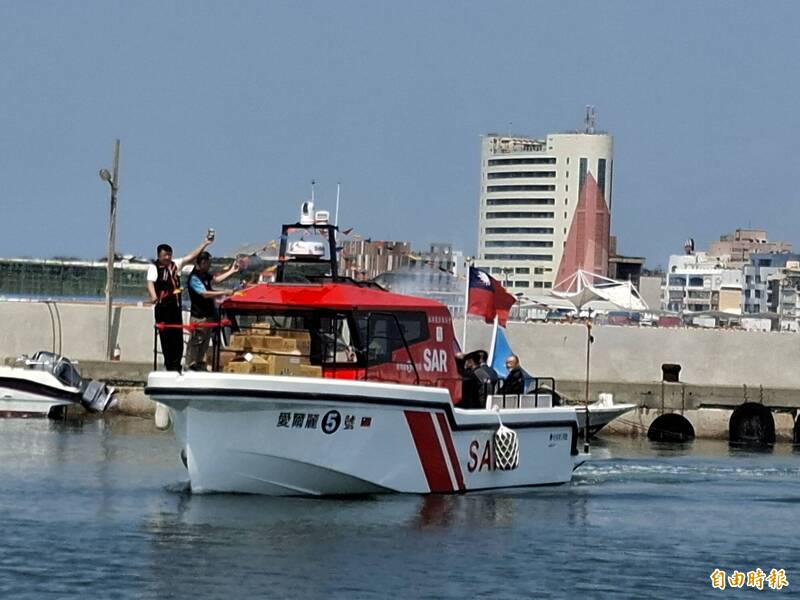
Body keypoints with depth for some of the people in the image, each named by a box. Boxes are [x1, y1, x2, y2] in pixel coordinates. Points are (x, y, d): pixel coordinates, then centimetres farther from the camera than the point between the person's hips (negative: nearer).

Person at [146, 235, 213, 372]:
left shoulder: (175, 264, 11)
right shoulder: (154, 267, -6)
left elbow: (191, 256, 11)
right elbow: (150, 282, -21)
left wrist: (205, 243, 4)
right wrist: (153, 296, -41)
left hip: (175, 305, 5)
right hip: (162, 308, -5)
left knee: (178, 336, 3)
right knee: (165, 336, -2)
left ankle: (176, 364, 9)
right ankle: (169, 364, 4)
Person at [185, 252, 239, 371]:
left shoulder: (205, 275, 10)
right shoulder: (194, 278, -19)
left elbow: (216, 279, 25)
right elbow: (205, 294, -26)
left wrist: (231, 271, 20)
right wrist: (223, 293, -24)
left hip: (208, 314, 10)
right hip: (199, 316, -10)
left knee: (205, 341, 15)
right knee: (196, 342, -5)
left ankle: (200, 364, 24)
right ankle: (190, 366, 0)